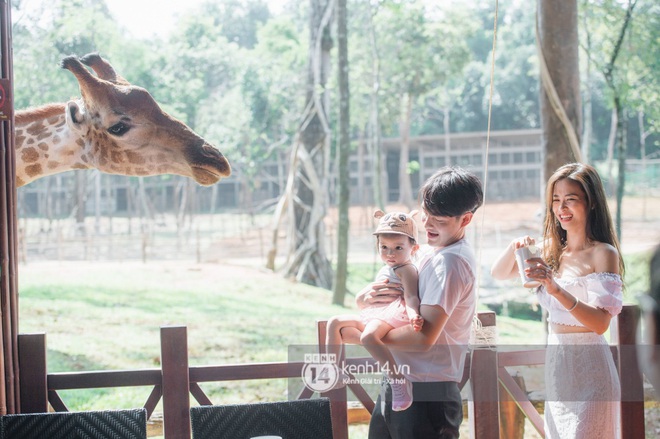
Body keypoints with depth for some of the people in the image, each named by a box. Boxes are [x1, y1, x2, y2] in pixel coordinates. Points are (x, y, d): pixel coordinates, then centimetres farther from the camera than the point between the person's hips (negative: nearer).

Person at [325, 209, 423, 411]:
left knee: (368, 336, -39)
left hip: (392, 314, -10)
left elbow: (411, 296, -20)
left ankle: (398, 380, -41)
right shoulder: (385, 270, 25)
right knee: (335, 322, 7)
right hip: (372, 315, 10)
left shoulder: (406, 270, -5)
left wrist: (413, 315, -36)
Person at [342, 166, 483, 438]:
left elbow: (423, 337, -24)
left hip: (425, 396, -9)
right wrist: (367, 298, -9)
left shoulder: (451, 263, -16)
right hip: (395, 386, 10)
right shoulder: (433, 253, 14)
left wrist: (358, 334, -17)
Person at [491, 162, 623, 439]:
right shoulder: (551, 250, 8)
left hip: (587, 364, -7)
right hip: (554, 362, 7)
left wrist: (557, 290, -34)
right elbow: (499, 274, 13)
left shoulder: (603, 253, -12)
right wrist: (515, 247, -8)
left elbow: (601, 323, -21)